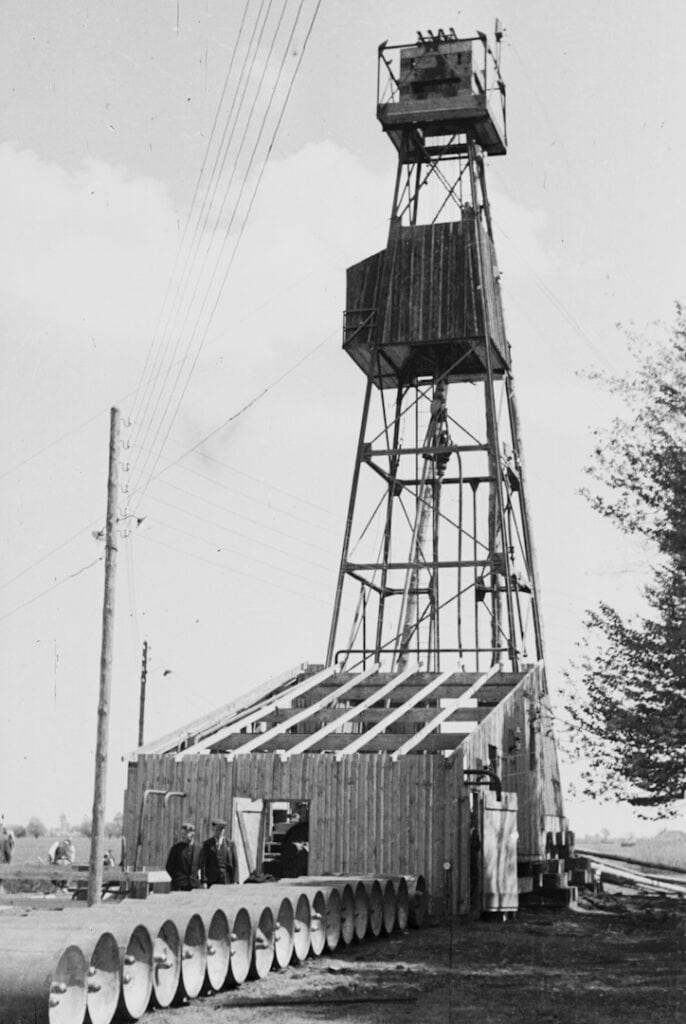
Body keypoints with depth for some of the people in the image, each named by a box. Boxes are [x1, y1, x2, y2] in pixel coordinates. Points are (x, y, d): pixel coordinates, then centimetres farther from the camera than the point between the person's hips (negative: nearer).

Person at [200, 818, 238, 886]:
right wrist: (204, 881, -5)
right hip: (212, 881, 0)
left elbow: (235, 863, 5)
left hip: (227, 881, 0)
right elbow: (203, 863, 4)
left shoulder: (230, 843, 7)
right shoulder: (207, 844, 8)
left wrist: (235, 881, -3)